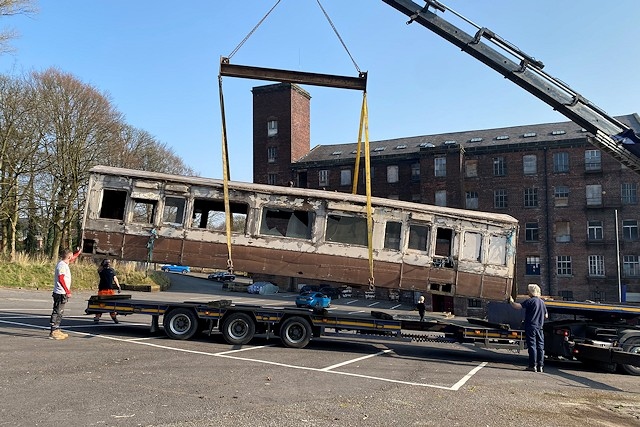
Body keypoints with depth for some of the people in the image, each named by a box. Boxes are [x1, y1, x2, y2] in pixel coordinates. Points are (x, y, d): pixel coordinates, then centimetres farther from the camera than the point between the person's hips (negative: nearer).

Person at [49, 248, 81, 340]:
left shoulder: (64, 264, 12)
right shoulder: (61, 265, -16)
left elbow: (71, 259, 36)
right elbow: (61, 279, -24)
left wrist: (78, 253, 36)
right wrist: (67, 291, -25)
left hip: (62, 293, 10)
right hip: (60, 293, -10)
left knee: (59, 312, 15)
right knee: (57, 312, -7)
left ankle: (56, 330, 23)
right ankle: (53, 332, -4)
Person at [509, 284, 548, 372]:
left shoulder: (530, 301, -9)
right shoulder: (542, 302, 12)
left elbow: (517, 306, -19)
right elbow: (546, 316, 19)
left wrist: (511, 301, -1)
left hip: (531, 326, -6)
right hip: (540, 327, 6)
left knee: (532, 346, -4)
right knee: (540, 346, 6)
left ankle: (533, 366, -5)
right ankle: (540, 366, 7)